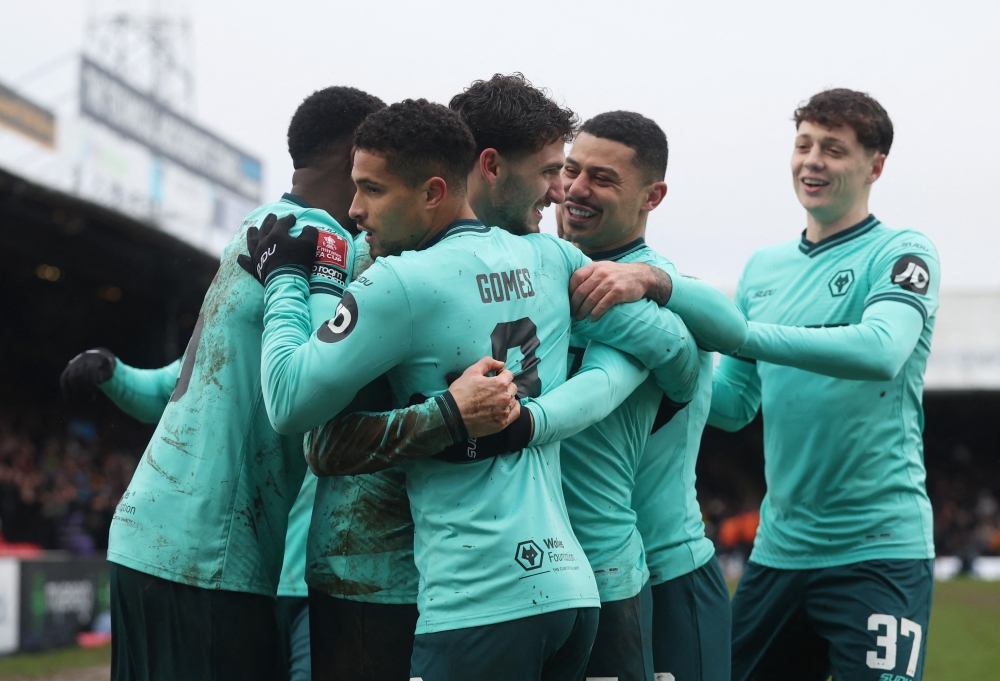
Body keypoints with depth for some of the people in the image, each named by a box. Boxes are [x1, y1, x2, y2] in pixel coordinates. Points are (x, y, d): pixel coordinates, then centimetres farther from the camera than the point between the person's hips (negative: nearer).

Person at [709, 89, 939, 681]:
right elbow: (734, 404, 14)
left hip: (879, 549, -6)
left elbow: (882, 350, -26)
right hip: (778, 548, 6)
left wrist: (739, 333, -26)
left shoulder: (902, 253, -5)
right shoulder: (764, 267, 13)